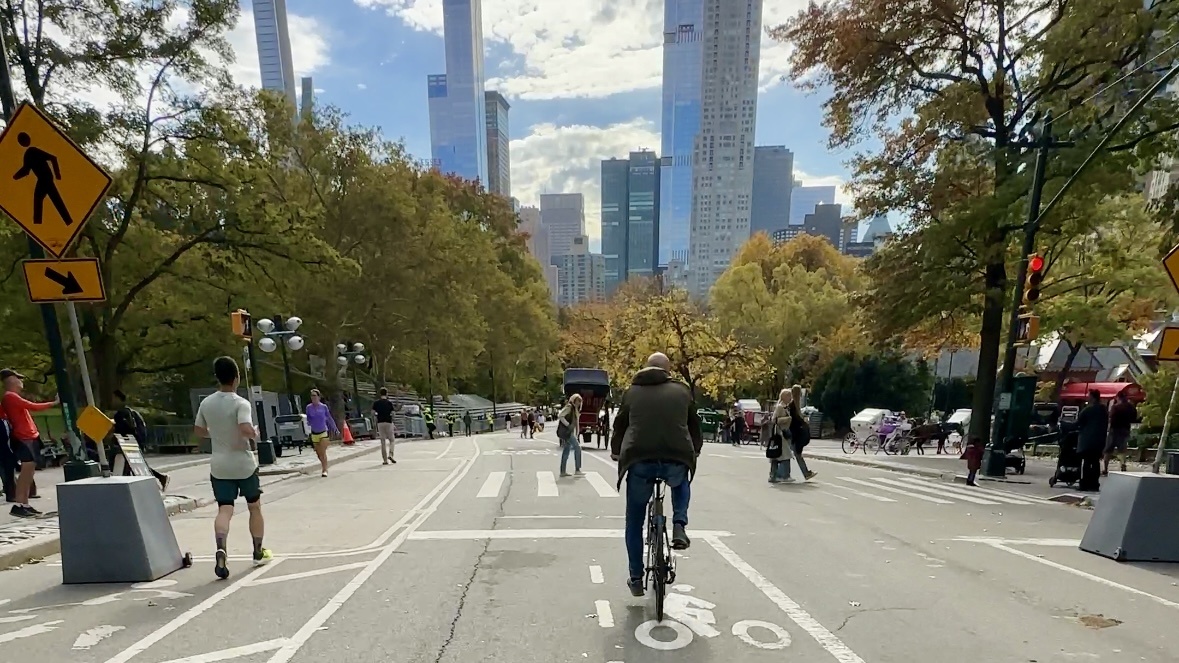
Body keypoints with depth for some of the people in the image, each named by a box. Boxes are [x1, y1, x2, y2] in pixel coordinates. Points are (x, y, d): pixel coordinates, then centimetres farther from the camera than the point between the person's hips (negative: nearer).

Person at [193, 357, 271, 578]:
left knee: (224, 510, 3)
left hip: (219, 466, 4)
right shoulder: (241, 403, -17)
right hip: (244, 464, -4)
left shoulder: (206, 403, 2)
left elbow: (199, 431, 14)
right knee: (254, 507, 13)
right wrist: (255, 435, -10)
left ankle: (221, 548, -22)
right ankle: (258, 553, 24)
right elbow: (246, 429, -31)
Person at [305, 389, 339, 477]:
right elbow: (308, 419, 7)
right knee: (318, 454, 12)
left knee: (323, 453, -10)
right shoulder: (309, 407, -3)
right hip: (314, 433, 3)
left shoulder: (324, 406, -6)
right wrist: (308, 422, -17)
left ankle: (324, 470, -3)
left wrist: (335, 429, 11)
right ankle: (324, 466, 33)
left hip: (323, 432, -2)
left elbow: (329, 418, 6)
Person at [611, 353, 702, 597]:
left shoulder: (632, 391, 13)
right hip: (676, 460, 0)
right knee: (682, 483, 37)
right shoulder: (682, 391, 13)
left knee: (635, 521, 20)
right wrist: (694, 452, 40)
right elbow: (694, 425, 22)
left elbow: (620, 425, 21)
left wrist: (616, 452, 38)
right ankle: (679, 526, 16)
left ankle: (636, 579, 27)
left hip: (639, 461, 0)